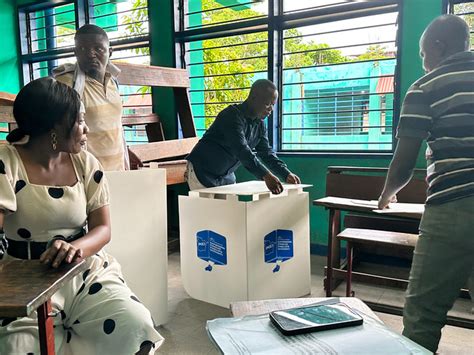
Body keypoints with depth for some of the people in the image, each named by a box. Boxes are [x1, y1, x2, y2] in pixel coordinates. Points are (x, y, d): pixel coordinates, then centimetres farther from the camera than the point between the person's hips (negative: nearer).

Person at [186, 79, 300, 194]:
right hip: (202, 173, -8)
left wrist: (287, 174, -10)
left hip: (226, 176, 8)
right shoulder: (233, 115, -24)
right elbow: (241, 150, -36)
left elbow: (266, 152, 3)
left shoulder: (260, 125, 2)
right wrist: (266, 175, -45)